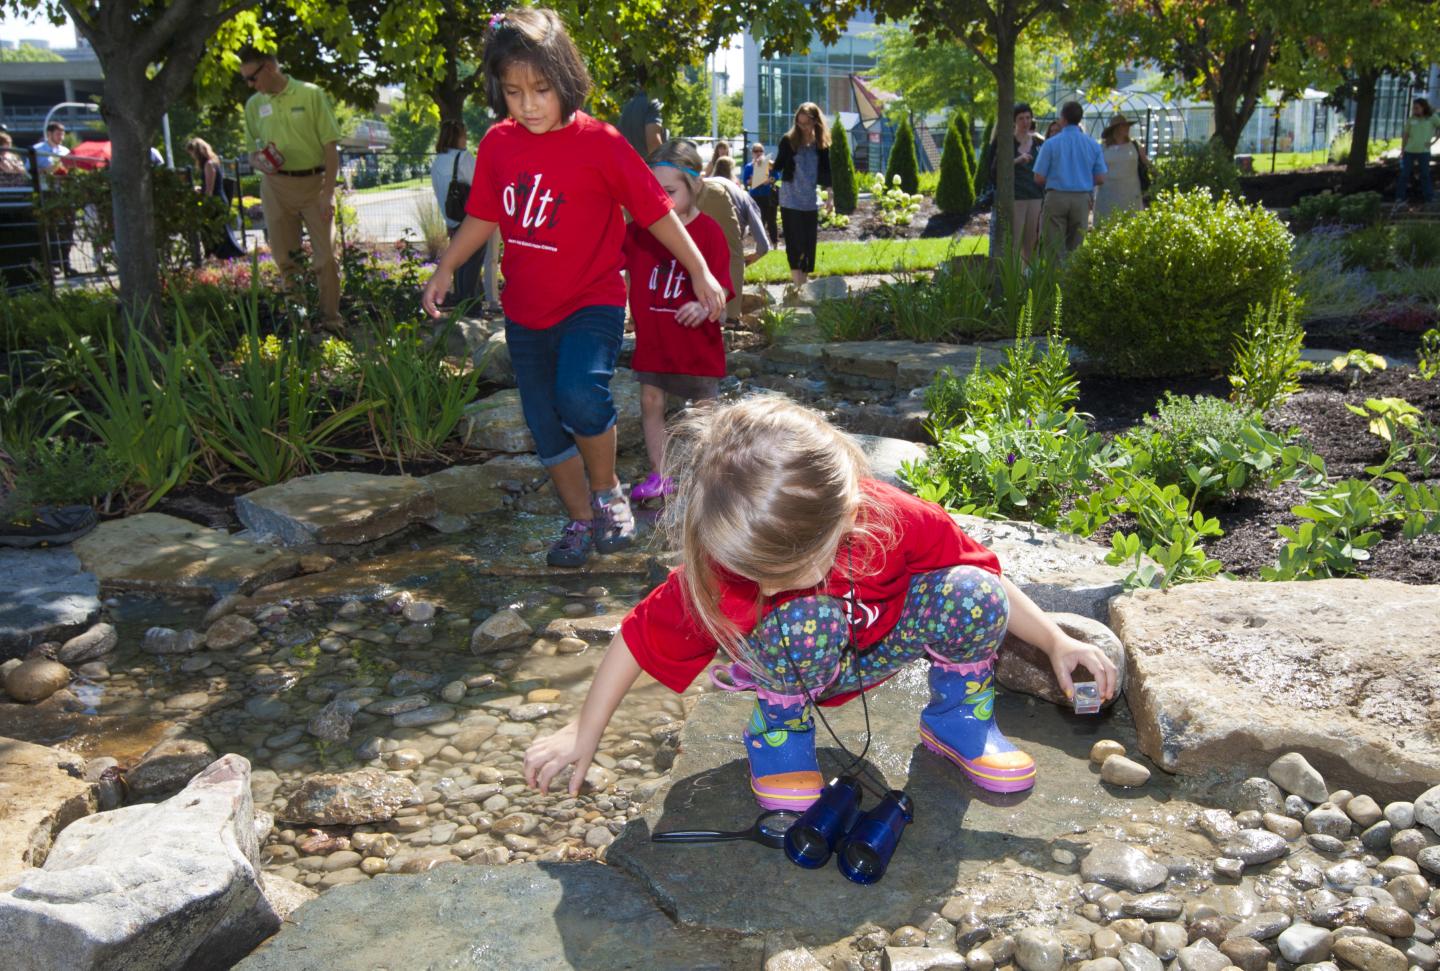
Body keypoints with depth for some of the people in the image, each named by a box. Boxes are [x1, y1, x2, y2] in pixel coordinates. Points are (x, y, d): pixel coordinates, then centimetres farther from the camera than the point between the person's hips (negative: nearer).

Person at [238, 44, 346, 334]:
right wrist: (259, 162, -9)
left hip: (313, 183, -4)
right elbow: (253, 150, 16)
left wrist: (328, 193, -12)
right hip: (276, 187, 4)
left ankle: (331, 321, 6)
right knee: (283, 258, 8)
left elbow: (331, 146, -6)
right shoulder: (254, 104, 7)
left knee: (325, 257, -3)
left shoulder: (310, 94, -5)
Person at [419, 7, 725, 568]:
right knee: (545, 427, 9)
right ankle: (581, 521, 28)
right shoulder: (497, 144, 1)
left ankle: (608, 492, -2)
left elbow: (657, 211, -8)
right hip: (526, 312, 5)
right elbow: (483, 217, 13)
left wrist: (700, 272, -7)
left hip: (591, 302, -5)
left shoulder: (599, 143, -12)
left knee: (580, 392, -29)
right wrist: (444, 270, 8)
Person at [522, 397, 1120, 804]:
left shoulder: (896, 521, -31)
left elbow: (987, 576, -13)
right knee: (803, 622, -39)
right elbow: (640, 637, -19)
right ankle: (779, 733, -6)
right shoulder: (717, 571, -32)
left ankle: (958, 721, 2)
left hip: (877, 653, 2)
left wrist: (1056, 642, -11)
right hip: (794, 669, -1)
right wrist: (583, 734, -12)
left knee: (971, 594, -27)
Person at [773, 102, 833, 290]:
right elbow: (778, 165, 0)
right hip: (790, 199, -3)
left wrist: (830, 195, 4)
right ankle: (796, 276, -1)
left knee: (809, 240, 5)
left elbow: (826, 170, 7)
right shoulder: (788, 140, -4)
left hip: (810, 200, 3)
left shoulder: (822, 143, 3)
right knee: (793, 239, -5)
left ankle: (803, 277, 16)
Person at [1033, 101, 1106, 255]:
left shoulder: (1051, 144, -5)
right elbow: (1100, 179, 5)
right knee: (1075, 248, 8)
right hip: (1082, 199, 3)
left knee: (1054, 248, 0)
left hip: (1056, 197, -3)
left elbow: (1039, 178, -5)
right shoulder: (1092, 144, 4)